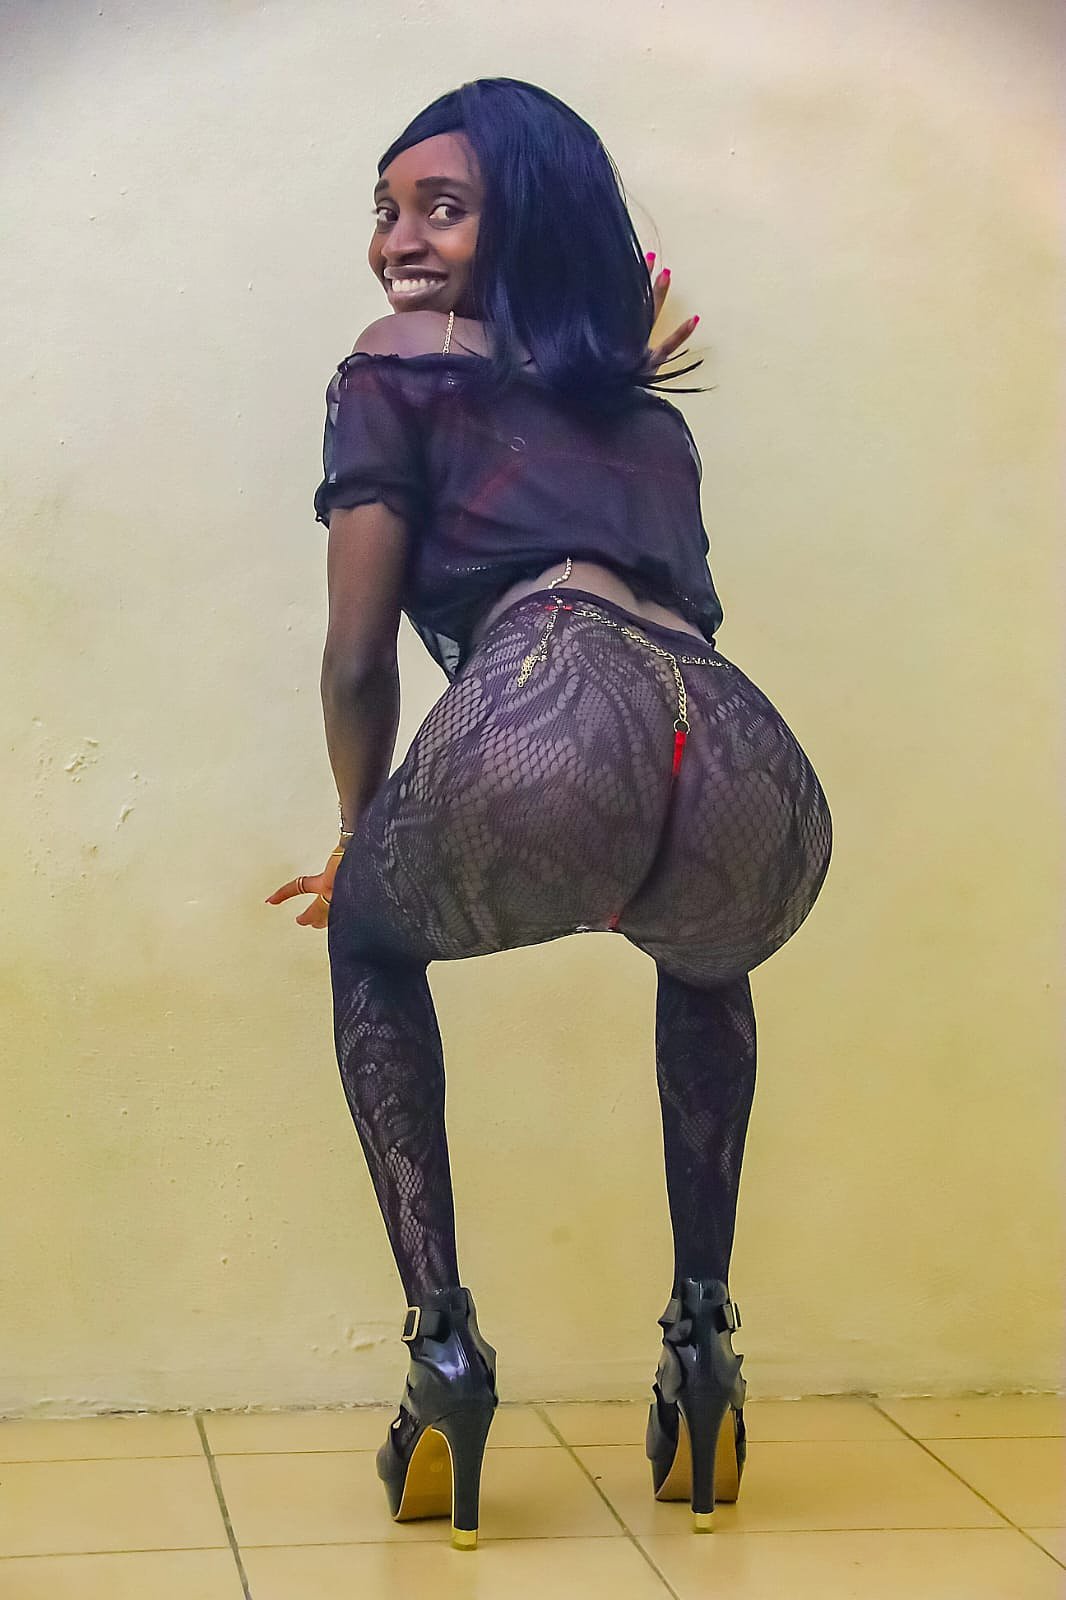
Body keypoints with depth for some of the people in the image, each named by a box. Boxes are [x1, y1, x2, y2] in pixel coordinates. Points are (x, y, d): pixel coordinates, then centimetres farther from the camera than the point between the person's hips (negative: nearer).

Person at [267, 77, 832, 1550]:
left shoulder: (397, 365, 21)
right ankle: (702, 1347, 31)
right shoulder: (650, 414, 37)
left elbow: (359, 661, 17)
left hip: (550, 714, -5)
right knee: (701, 961, 41)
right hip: (763, 783, 5)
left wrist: (361, 840, 32)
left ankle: (446, 1353, 16)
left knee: (372, 936, 29)